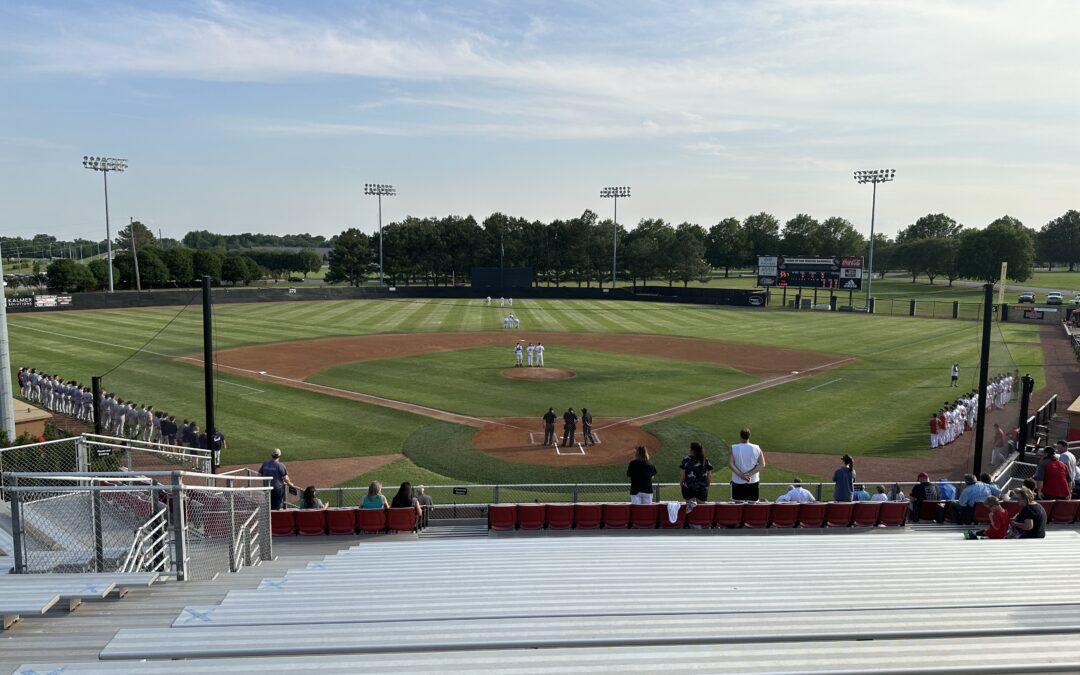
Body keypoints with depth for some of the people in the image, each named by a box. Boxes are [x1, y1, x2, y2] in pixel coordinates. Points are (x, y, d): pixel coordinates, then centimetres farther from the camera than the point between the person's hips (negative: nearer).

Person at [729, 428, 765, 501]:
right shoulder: (757, 448, -4)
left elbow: (730, 465, -13)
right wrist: (750, 474, -12)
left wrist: (741, 475, -14)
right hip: (753, 482, 1)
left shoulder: (734, 448, -7)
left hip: (738, 482, -1)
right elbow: (762, 464, -7)